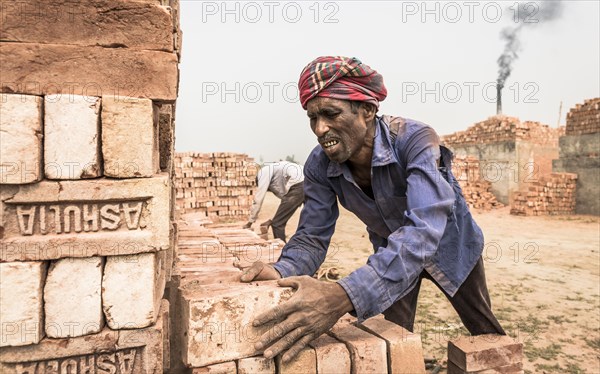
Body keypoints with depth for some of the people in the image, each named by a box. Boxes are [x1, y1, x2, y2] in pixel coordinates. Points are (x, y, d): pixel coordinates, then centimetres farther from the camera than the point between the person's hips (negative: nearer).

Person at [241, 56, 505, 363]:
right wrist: (281, 272, -42)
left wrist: (344, 296, -64)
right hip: (391, 255, 2)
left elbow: (423, 229, -51)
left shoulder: (415, 140, -39)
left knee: (484, 331, 19)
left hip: (448, 244, -1)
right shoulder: (319, 166, -24)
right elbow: (312, 237, -18)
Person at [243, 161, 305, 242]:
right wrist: (271, 221, 34)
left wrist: (250, 222, 15)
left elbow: (258, 199, 7)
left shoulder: (264, 171, 11)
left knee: (277, 224, 1)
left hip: (298, 186, -10)